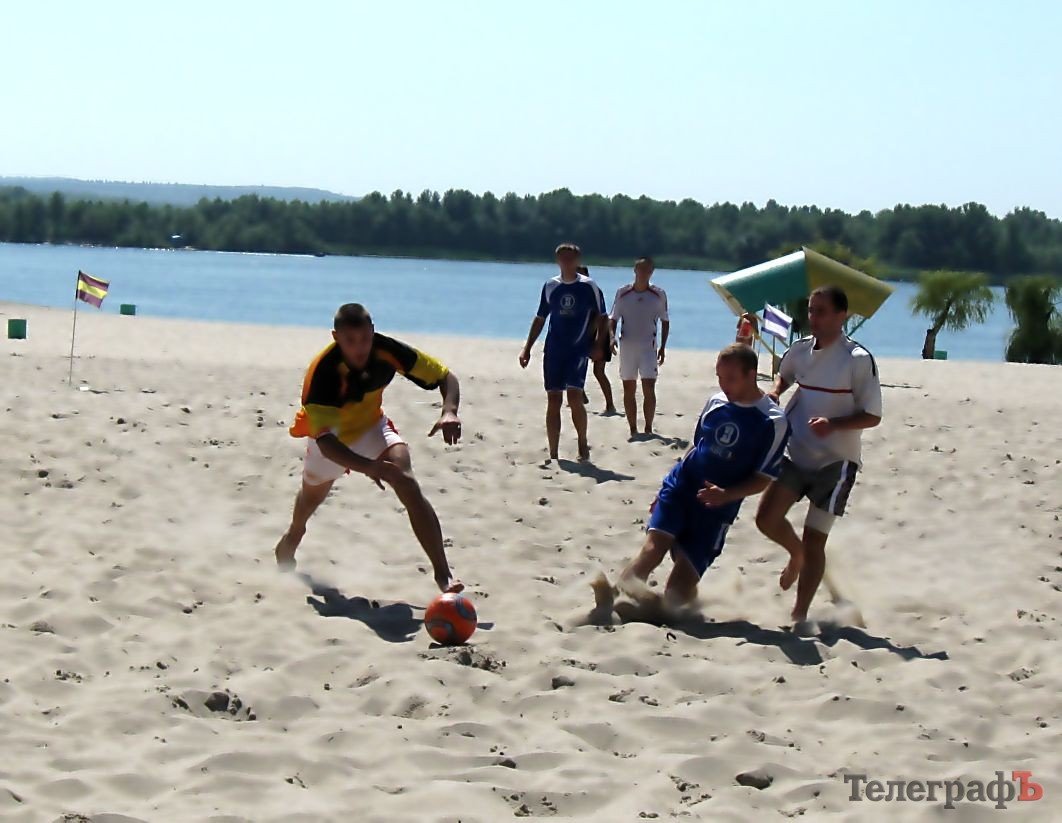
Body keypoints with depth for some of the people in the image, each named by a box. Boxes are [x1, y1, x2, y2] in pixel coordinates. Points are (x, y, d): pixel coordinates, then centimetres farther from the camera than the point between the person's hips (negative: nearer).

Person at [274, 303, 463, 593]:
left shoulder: (386, 351, -30)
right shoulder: (323, 372, -40)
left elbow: (445, 377, -20)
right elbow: (324, 440, -47)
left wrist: (449, 411, -41)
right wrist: (367, 466, -63)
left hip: (371, 425, 1)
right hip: (332, 438, -1)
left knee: (408, 485, -25)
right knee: (312, 495, 26)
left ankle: (443, 573, -28)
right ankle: (292, 537, 64)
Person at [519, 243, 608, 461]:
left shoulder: (589, 286, -1)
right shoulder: (550, 286, 8)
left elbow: (601, 318, 5)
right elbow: (540, 319, 15)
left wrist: (598, 345, -5)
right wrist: (527, 347, 13)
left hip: (579, 350, -3)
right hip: (554, 351, 3)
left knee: (574, 396, -17)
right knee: (553, 400, 2)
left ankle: (583, 444, 3)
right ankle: (553, 454, 8)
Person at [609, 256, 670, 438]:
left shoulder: (659, 295, 0)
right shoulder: (623, 293, 1)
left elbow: (665, 321, 9)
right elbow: (613, 318, 6)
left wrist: (662, 347, 5)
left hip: (648, 347, -1)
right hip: (627, 346, 2)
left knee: (649, 389, -11)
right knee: (629, 390, 6)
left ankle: (648, 429, -2)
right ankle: (633, 430, 14)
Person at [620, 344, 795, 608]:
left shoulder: (773, 422, -7)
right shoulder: (716, 402, 8)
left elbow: (765, 478, -7)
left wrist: (727, 495, -22)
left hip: (716, 507, -3)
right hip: (680, 486, 3)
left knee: (679, 589, -10)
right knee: (652, 550, -18)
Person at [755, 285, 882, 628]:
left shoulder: (858, 359, -14)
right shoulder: (800, 350, 3)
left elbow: (872, 416, -12)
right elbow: (784, 375, 27)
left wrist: (833, 424, -27)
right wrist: (775, 393, 5)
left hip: (836, 461, -5)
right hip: (797, 454, 5)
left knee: (814, 541, -1)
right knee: (767, 519, -6)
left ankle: (800, 615, 10)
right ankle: (798, 554, 27)